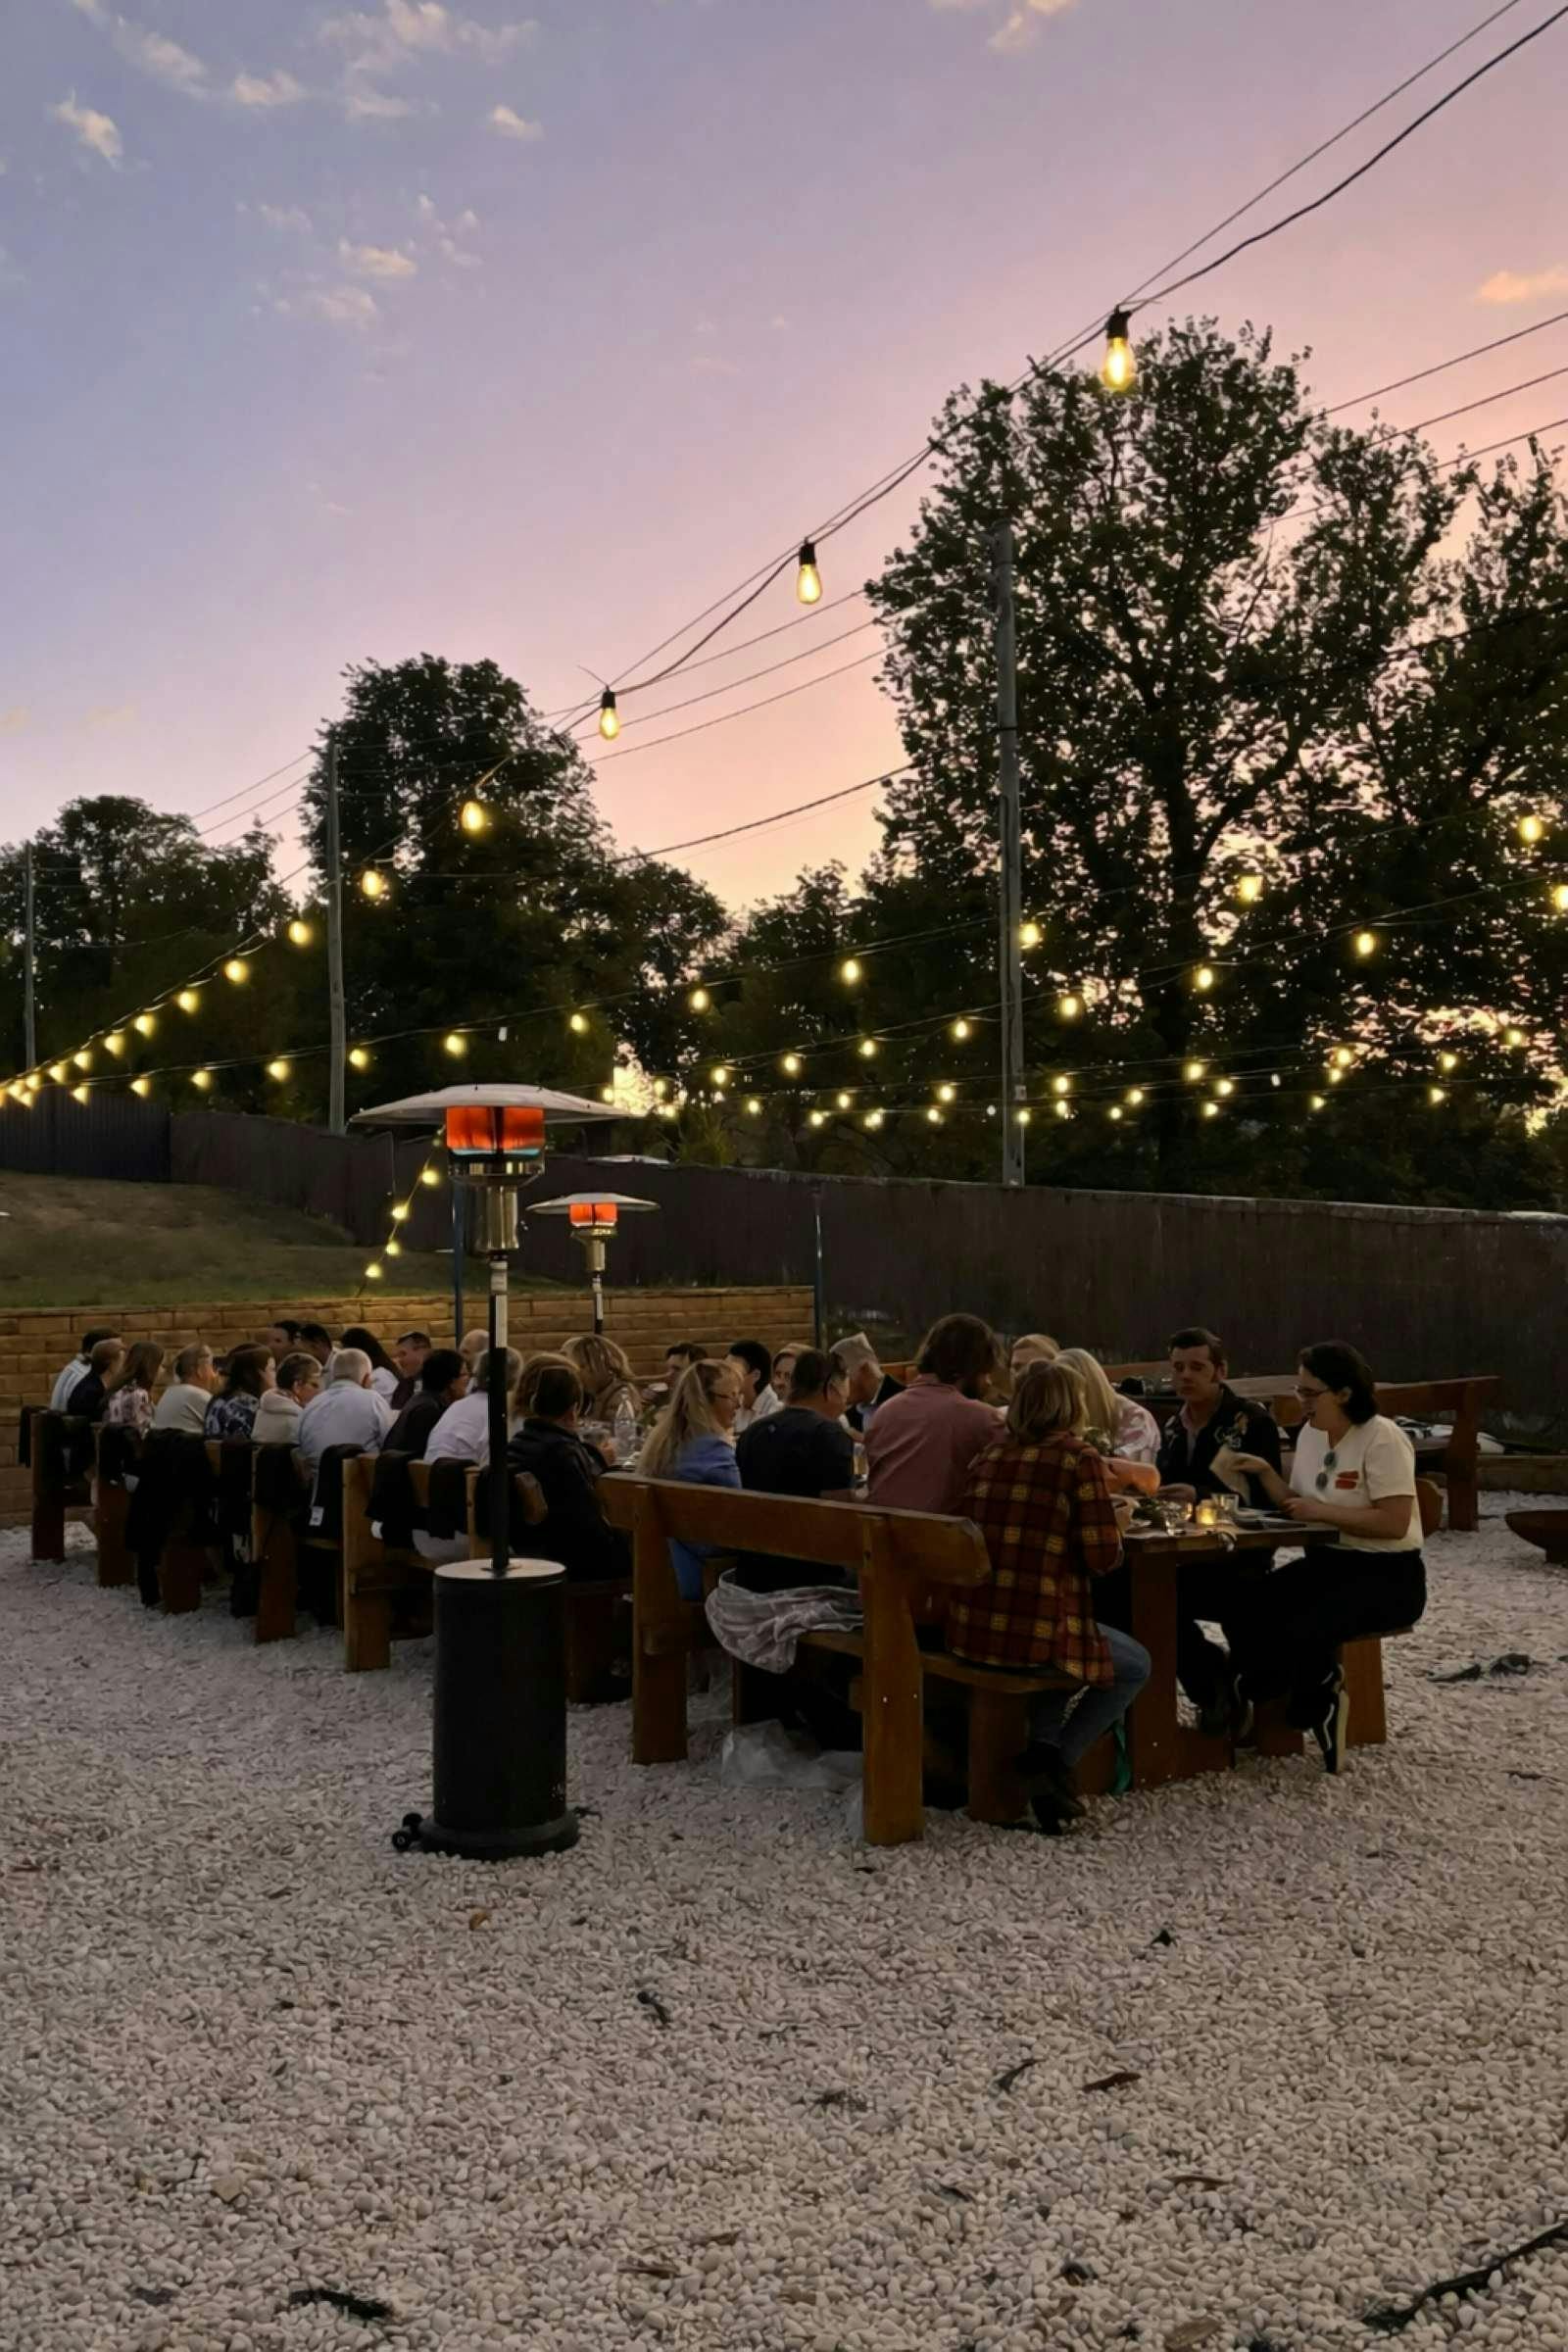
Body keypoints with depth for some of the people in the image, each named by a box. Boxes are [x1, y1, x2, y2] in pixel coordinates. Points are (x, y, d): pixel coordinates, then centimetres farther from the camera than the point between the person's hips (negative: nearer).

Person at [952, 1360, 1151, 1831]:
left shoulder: (988, 1453, 8)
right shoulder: (1079, 1458, -7)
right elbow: (1104, 1557, -10)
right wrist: (1110, 1532, 13)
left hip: (969, 1630, 6)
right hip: (1039, 1631, -6)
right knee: (1135, 1666, 23)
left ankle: (1042, 1747, 17)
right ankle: (1055, 1759, 5)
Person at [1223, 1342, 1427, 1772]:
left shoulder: (1382, 1438, -16)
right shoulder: (1310, 1433, 8)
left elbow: (1394, 1523, -22)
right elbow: (1297, 1507, 9)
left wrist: (1322, 1511, -21)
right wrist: (1265, 1473, -6)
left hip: (1387, 1575, -7)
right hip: (1328, 1562, 7)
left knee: (1302, 1629, -31)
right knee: (1251, 1606, -21)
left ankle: (1255, 1698, 0)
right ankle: (1319, 1706, -4)